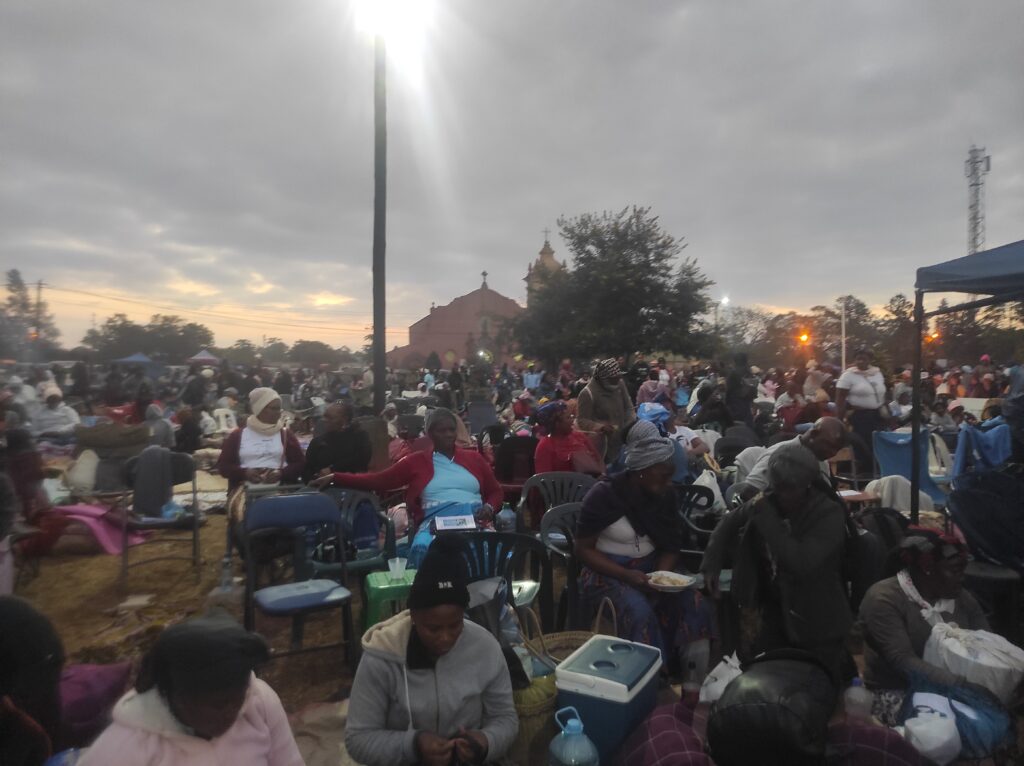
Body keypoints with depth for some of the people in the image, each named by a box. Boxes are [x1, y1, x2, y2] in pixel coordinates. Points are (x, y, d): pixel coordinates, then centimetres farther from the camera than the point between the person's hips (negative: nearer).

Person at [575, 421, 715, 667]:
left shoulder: (664, 495, 0)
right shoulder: (604, 494, -16)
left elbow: (670, 546, 5)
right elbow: (583, 549, -13)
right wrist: (626, 575, -24)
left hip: (650, 568, 5)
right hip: (607, 572, -5)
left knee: (695, 604, -18)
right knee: (640, 613, -32)